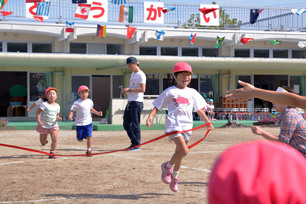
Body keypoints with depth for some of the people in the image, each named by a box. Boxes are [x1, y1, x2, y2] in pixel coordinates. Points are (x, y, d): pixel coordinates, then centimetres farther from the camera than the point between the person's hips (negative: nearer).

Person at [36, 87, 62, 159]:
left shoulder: (57, 106, 1)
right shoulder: (44, 104, -15)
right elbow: (38, 112, -15)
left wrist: (58, 118, -11)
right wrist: (39, 121, -26)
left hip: (53, 125, 3)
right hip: (44, 125, -3)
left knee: (55, 139, -16)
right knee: (43, 143, 8)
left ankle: (52, 153, -4)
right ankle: (44, 140, 47)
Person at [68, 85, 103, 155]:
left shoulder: (90, 101, 9)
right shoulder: (77, 103, -7)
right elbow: (72, 110, -8)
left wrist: (97, 113, 20)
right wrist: (70, 116, -25)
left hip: (88, 122, 3)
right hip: (79, 123, -2)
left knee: (89, 136, -12)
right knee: (80, 139, 4)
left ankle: (89, 150, 1)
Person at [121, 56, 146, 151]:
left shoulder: (141, 75, -11)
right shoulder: (133, 74, 19)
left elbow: (142, 89, -20)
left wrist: (130, 89, -19)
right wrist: (125, 90, 8)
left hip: (137, 102, -10)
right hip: (130, 101, 10)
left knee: (135, 124, -6)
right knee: (126, 124, 10)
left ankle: (136, 145, 1)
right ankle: (134, 142, 18)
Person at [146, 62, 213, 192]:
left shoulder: (192, 93, 14)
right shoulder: (170, 92, 2)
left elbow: (199, 109, 16)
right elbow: (157, 106, 5)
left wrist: (207, 121, 4)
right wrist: (150, 116, -12)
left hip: (187, 125, 5)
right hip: (174, 124, -5)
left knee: (179, 153, 12)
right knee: (184, 151, -21)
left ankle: (174, 178, 32)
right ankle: (167, 166, 6)